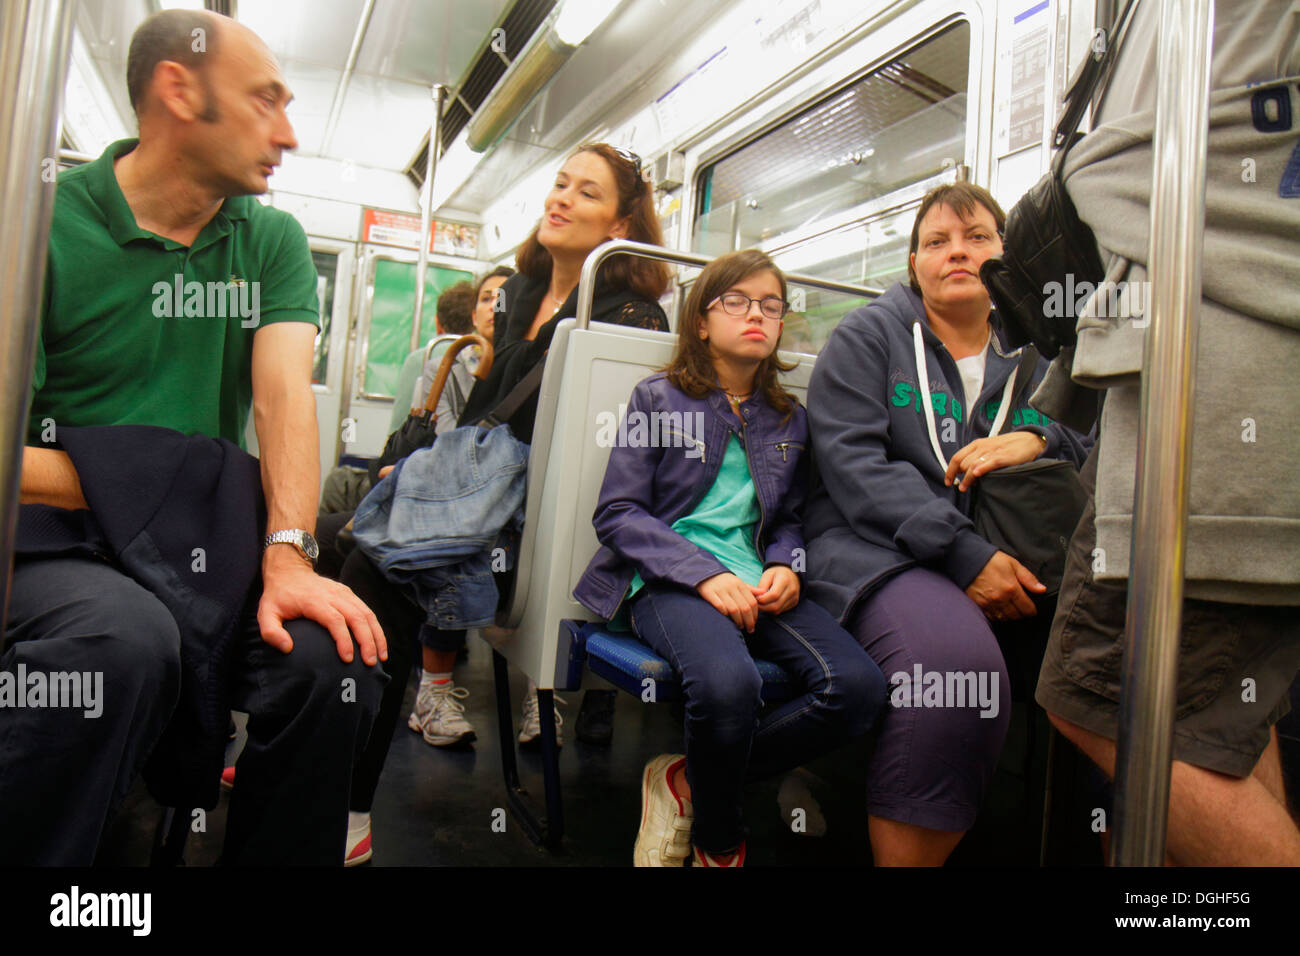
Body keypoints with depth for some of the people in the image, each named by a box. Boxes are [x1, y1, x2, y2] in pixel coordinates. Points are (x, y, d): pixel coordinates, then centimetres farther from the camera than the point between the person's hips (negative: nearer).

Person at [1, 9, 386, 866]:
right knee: (125, 637, -35)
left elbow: (285, 396, -8)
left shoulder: (273, 241, 8)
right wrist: (130, 491, -13)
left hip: (210, 554, 4)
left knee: (335, 654, -23)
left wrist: (287, 553, -21)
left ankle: (278, 855, 1)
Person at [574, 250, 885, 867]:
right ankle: (719, 842, -3)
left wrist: (786, 567, -1)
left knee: (858, 686, -24)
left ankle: (687, 782, -5)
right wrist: (705, 574, -15)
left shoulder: (789, 419, 20)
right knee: (727, 681, -37)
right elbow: (616, 513, -1)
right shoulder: (658, 398, 7)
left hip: (756, 583, 5)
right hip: (668, 579, -4)